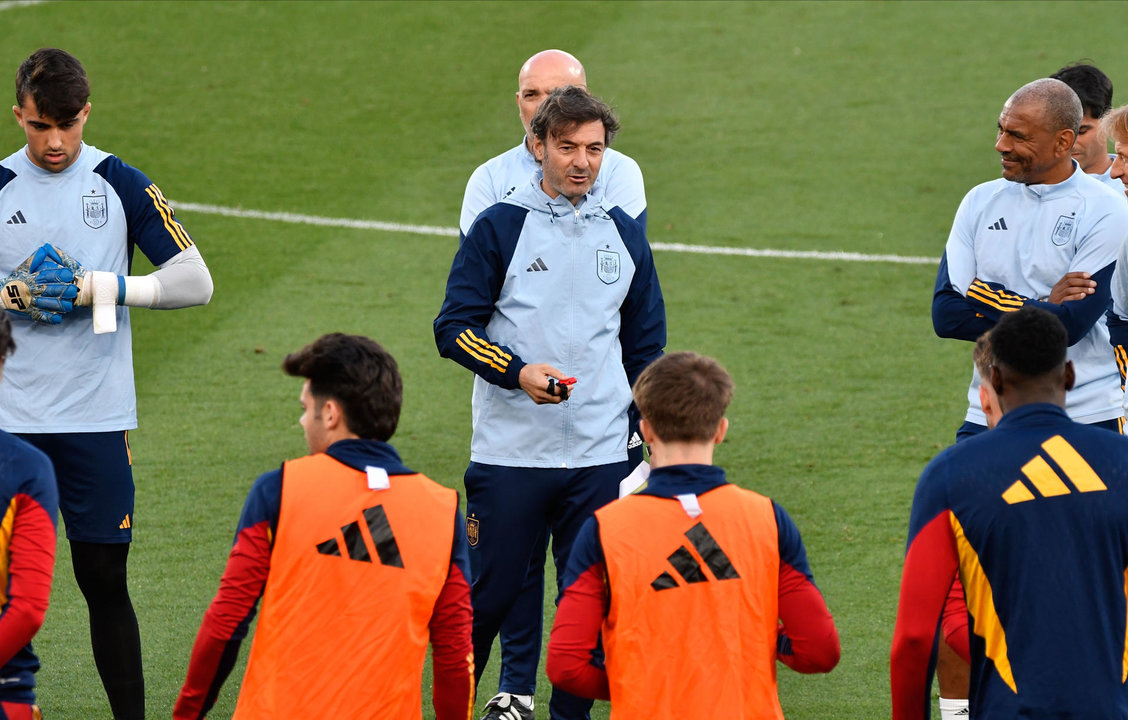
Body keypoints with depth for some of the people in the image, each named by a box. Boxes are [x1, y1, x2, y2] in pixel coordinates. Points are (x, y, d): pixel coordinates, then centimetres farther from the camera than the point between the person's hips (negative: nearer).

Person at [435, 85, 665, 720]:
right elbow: (454, 327, -3)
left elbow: (645, 345, 19)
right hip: (510, 453, -3)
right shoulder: (499, 228, -1)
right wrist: (519, 372, -19)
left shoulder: (624, 235, 11)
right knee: (491, 593, -1)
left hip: (601, 458, 3)